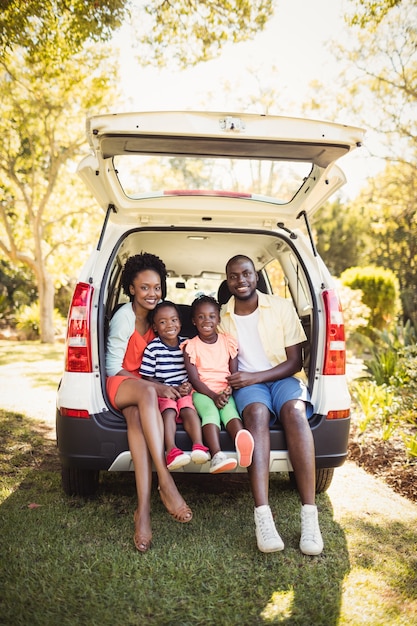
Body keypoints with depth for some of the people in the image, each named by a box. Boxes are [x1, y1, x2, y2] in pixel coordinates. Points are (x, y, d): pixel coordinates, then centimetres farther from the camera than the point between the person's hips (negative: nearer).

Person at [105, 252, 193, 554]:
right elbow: (113, 367, -10)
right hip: (120, 384, -3)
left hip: (146, 386, 4)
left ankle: (144, 508, -46)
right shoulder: (124, 317, -10)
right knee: (146, 393, -39)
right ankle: (165, 481, -45)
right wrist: (156, 386, -19)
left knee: (136, 416, -34)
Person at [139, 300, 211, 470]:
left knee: (189, 410, -27)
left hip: (184, 391, 3)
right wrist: (172, 389, -11)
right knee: (169, 411, -31)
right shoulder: (152, 348, -1)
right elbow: (147, 378, -2)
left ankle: (198, 446, -40)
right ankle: (172, 451, -44)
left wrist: (189, 385, -5)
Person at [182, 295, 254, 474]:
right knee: (210, 411, -33)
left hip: (225, 392, 1)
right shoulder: (191, 346, 4)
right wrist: (213, 396, -19)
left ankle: (242, 446, -60)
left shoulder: (228, 342, 10)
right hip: (202, 392, -1)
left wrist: (228, 391, -17)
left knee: (230, 410, -31)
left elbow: (234, 373, 5)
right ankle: (217, 456, -53)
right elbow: (194, 379, -3)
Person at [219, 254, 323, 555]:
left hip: (283, 377, 0)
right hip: (246, 384, 0)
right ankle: (263, 516, -44)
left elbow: (295, 361, -1)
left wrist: (256, 377, -15)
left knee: (294, 410, -35)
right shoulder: (222, 317, 7)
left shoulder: (282, 307, 2)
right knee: (256, 412, -36)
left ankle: (309, 514, -37)